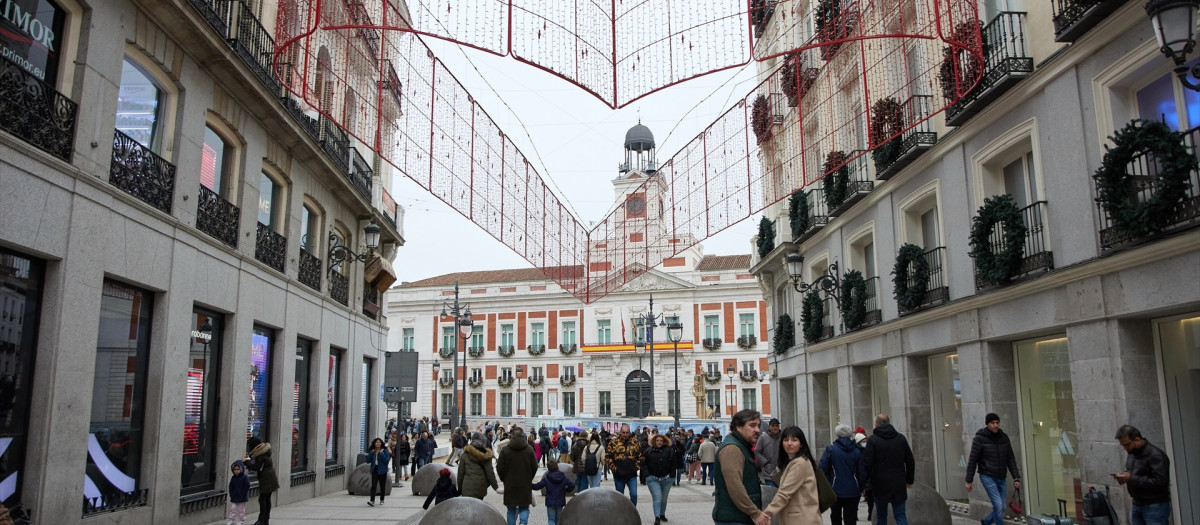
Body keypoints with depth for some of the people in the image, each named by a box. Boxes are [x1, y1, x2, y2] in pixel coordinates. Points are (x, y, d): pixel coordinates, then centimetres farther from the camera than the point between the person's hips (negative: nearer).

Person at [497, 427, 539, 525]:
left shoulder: (505, 450, -7)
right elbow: (534, 467, 0)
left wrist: (504, 479, 11)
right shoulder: (529, 449, -4)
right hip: (525, 485, 0)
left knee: (511, 509, 13)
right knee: (524, 507, 11)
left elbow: (500, 468, -6)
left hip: (510, 484, 0)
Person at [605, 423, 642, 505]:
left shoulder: (635, 442, 2)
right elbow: (607, 457, 1)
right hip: (618, 475, 0)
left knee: (634, 495, -10)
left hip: (632, 475, 0)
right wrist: (613, 467, -5)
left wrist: (637, 467, 0)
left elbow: (640, 456, 9)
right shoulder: (614, 442, -1)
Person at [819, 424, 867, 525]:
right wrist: (862, 488, 13)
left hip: (835, 490, -1)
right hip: (852, 491, 1)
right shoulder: (857, 451, 0)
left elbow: (822, 469, -11)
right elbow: (862, 472, 2)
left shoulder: (830, 450, -7)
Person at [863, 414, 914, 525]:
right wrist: (909, 480, 17)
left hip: (880, 483, -2)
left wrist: (865, 482, -3)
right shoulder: (901, 438, 5)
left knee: (881, 516, 11)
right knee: (900, 515, 5)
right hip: (899, 484, 2)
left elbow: (867, 463, -13)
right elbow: (910, 462, 9)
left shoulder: (872, 439, -7)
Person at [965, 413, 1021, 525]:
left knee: (1002, 507, 8)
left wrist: (1016, 478, -1)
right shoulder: (979, 439, -11)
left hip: (1001, 478, 5)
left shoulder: (1004, 437, 3)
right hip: (988, 477, -5)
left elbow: (1011, 459, 7)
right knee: (998, 505, -15)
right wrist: (969, 481, -7)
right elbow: (972, 460, -8)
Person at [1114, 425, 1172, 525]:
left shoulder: (1155, 455, -16)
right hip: (1136, 505, 8)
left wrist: (1131, 478, -23)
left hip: (1155, 506, -8)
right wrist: (1123, 476, 0)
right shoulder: (1131, 453, 10)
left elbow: (1160, 482, -24)